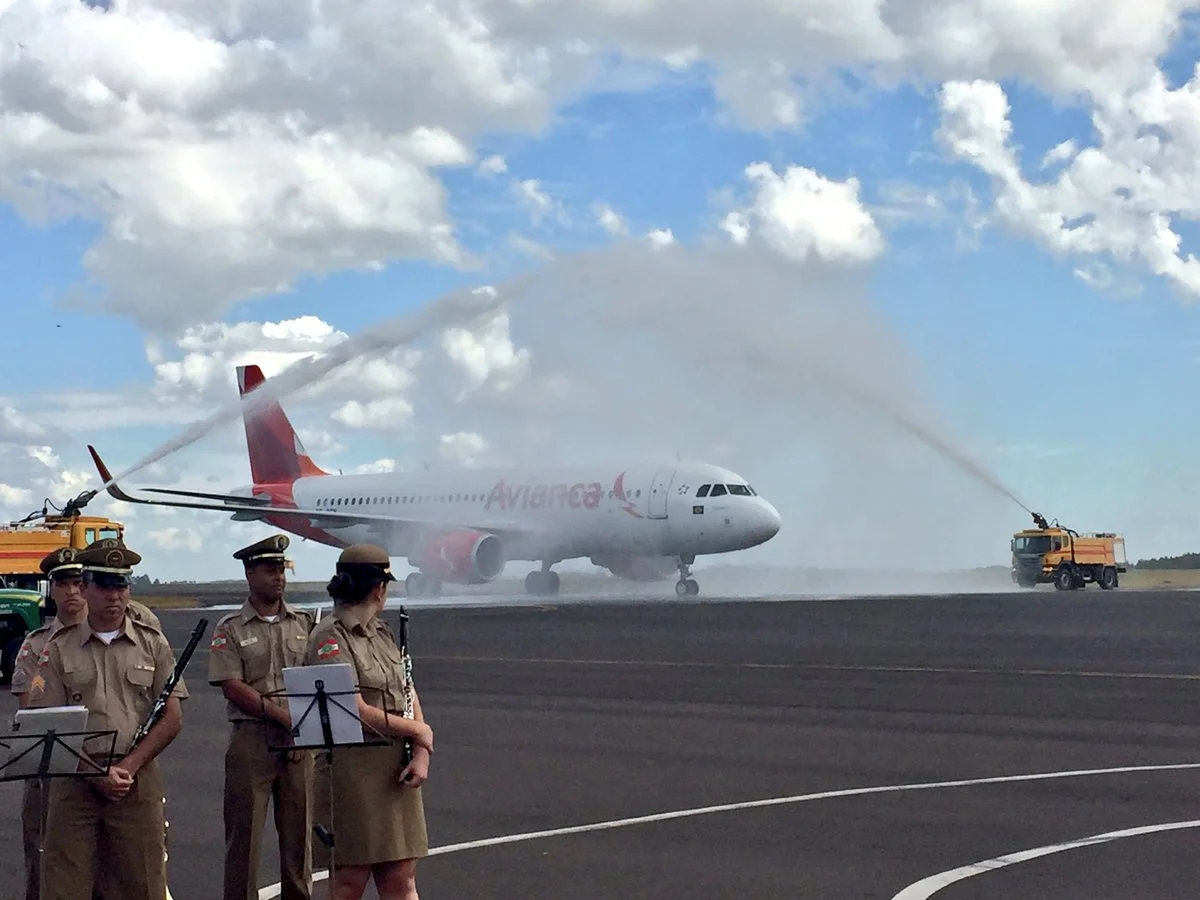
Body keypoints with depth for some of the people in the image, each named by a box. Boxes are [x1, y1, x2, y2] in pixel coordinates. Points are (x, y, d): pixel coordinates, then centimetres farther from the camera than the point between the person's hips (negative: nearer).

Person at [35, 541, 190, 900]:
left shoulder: (152, 643, 8)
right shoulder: (59, 647, 7)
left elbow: (172, 718, 4)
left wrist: (128, 768, -8)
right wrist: (96, 773, -9)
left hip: (138, 778, 0)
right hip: (74, 779, 0)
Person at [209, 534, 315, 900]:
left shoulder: (304, 623, 11)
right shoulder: (230, 630, 1)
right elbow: (233, 688, -8)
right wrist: (284, 716, -14)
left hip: (299, 740, 3)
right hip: (251, 740, -3)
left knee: (298, 831, 6)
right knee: (244, 832, -1)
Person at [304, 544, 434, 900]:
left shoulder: (382, 633, 15)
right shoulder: (329, 637, -10)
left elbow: (409, 696, 11)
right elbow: (357, 712, -17)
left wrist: (422, 755, -5)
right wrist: (418, 731, -6)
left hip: (396, 775, 7)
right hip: (351, 773, -7)